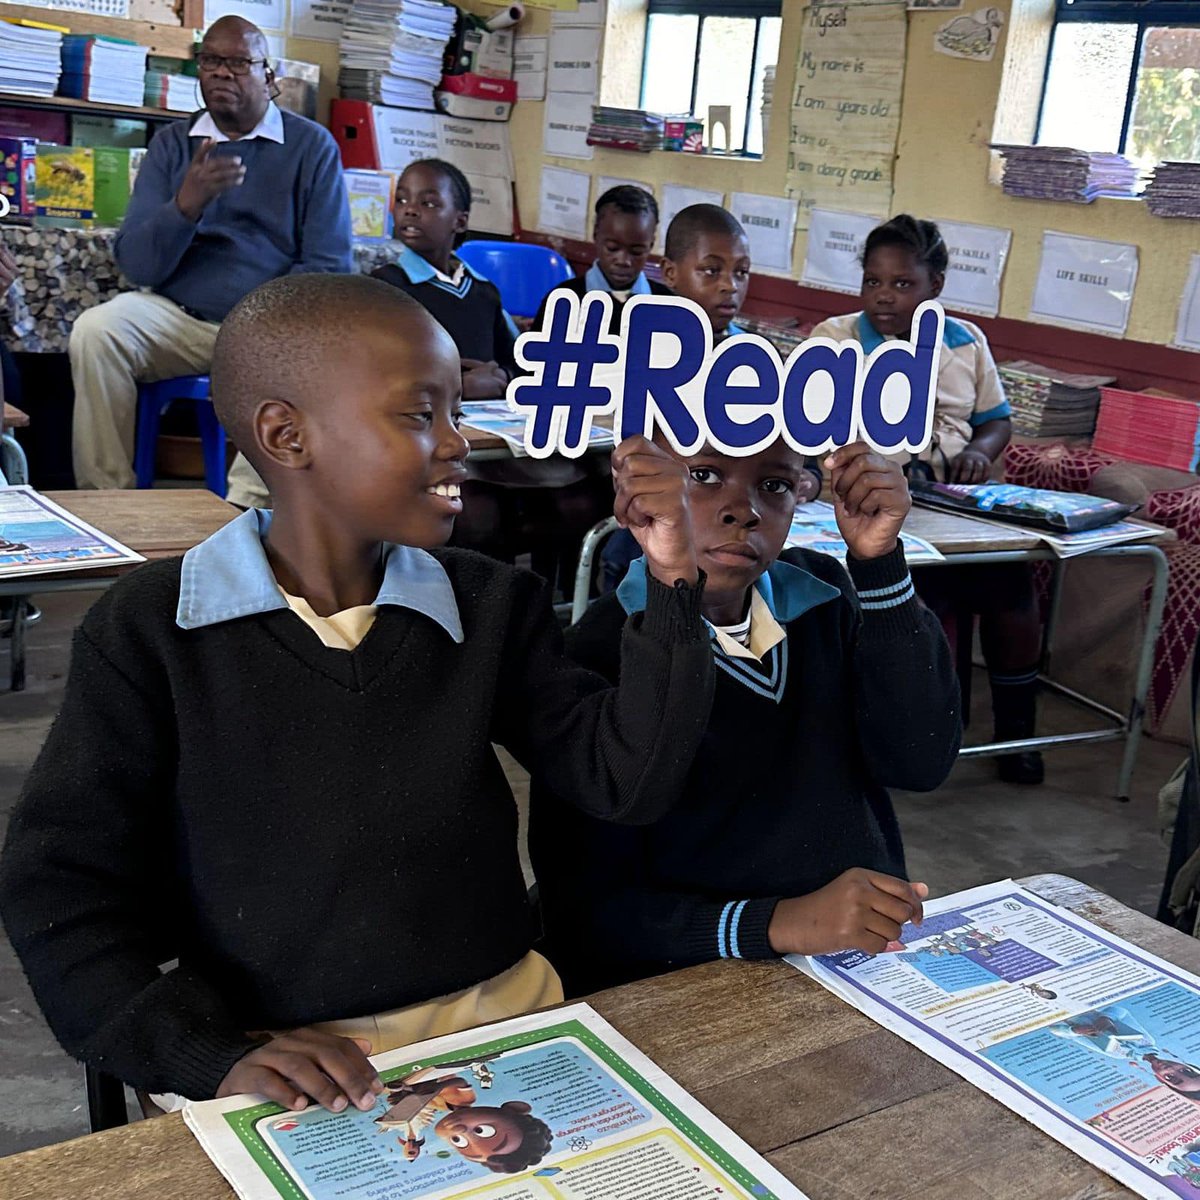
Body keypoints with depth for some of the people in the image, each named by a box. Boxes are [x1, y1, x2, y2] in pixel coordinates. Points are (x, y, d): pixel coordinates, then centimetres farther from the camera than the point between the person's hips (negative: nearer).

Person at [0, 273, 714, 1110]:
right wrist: (218, 1055, -17)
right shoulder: (152, 632, -5)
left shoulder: (494, 607, 5)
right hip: (265, 1065, -2)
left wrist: (672, 582, -11)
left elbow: (627, 782, 0)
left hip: (493, 1020, 3)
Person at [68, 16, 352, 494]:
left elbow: (328, 266, -3)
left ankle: (241, 514, -28)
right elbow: (136, 265, 2)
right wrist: (188, 202, -17)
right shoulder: (171, 144, 12)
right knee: (96, 329, -25)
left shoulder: (312, 146, 5)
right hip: (177, 316, 3)